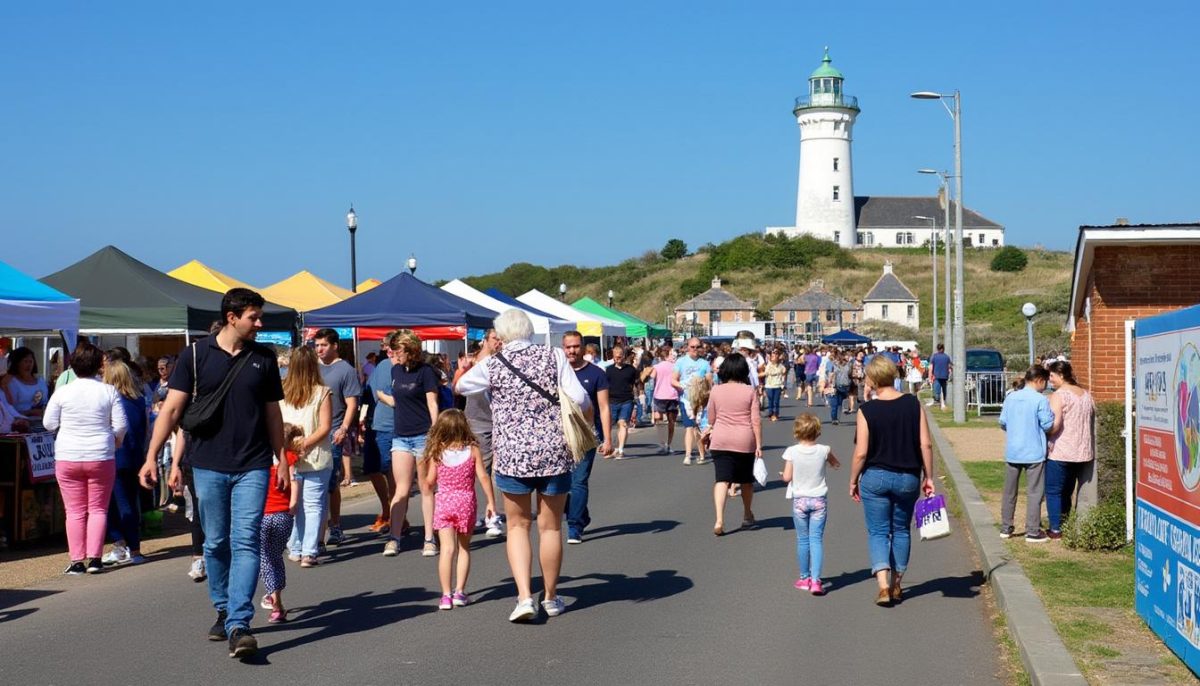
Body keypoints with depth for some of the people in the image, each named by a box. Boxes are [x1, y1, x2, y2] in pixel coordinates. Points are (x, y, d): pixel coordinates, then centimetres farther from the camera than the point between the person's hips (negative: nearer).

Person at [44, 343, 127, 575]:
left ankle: (76, 561, 5)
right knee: (98, 508, 8)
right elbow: (121, 425, -4)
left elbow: (49, 423, 1)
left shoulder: (63, 393, -5)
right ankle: (94, 558, 0)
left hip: (67, 458, 0)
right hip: (101, 457, 0)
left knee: (74, 511, 6)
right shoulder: (109, 391, -4)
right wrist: (115, 441, 16)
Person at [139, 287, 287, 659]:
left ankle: (239, 625, -14)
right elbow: (172, 407, -2)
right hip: (209, 465, 0)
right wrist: (152, 456, -9)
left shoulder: (264, 358, 7)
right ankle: (223, 612, 27)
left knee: (245, 542, -9)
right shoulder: (196, 354, -1)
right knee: (215, 544, 9)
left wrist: (281, 459, 14)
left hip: (253, 466, 0)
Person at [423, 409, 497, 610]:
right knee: (464, 548, 14)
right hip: (466, 502, 1)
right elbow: (483, 477, -6)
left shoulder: (437, 452, -5)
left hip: (443, 503, -1)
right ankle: (460, 591, 9)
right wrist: (491, 502, 2)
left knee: (447, 548, -2)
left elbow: (430, 482, 0)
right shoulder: (473, 450, -5)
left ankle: (446, 595, -6)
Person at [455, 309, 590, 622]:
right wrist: (587, 416, 12)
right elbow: (579, 399, -9)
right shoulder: (554, 356, -2)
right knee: (550, 526, 13)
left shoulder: (492, 365, -2)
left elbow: (460, 386, 16)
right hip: (555, 453, 1)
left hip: (512, 455, -1)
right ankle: (551, 598, 24)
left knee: (518, 526, 13)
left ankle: (525, 596, -3)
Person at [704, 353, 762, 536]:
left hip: (720, 441, 0)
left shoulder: (716, 390, -2)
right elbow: (756, 421, -7)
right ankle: (747, 516, 36)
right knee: (746, 480, 19)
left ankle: (719, 520, -22)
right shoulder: (750, 391, -5)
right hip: (745, 441, 0)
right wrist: (759, 445, -3)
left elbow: (711, 419, 6)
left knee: (722, 480, -5)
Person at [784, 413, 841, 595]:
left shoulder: (792, 452, -12)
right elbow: (836, 464, 11)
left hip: (799, 500, 0)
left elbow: (787, 477, -10)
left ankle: (804, 578, 22)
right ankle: (815, 580, -9)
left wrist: (784, 473, 10)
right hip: (819, 500, 0)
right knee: (817, 539, 1)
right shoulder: (824, 450, -7)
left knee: (803, 540, 11)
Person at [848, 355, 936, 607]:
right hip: (908, 478, 3)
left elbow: (861, 453, -11)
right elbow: (926, 444, -4)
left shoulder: (867, 411, -12)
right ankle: (896, 585, 24)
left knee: (878, 532, 6)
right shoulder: (913, 404, -5)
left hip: (875, 477, -3)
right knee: (901, 530, 17)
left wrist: (853, 481, 3)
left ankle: (883, 585, -10)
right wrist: (928, 477, 6)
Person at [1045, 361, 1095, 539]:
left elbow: (1054, 425, -24)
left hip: (1060, 452, -7)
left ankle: (1056, 529, 1)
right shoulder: (1086, 395, 10)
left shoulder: (1058, 396, -14)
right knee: (1067, 491, 17)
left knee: (1053, 491, 2)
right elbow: (1093, 422, 17)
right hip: (1082, 452, 7)